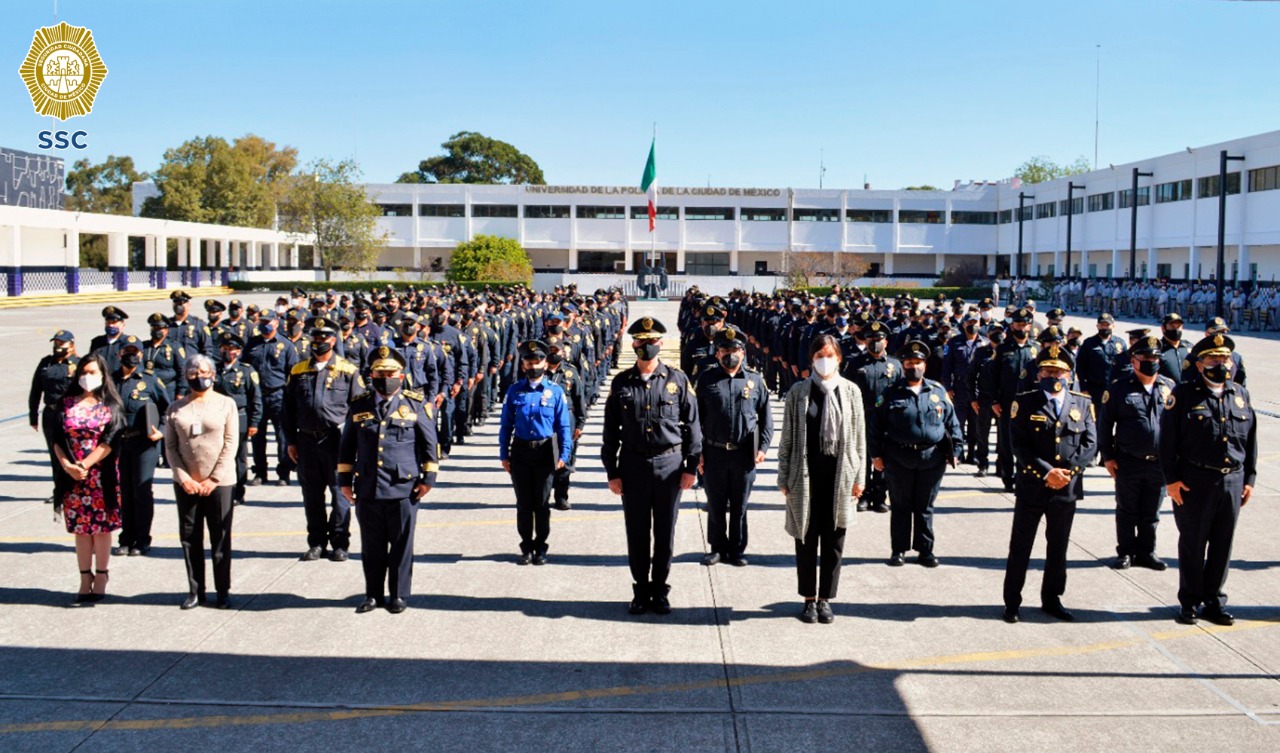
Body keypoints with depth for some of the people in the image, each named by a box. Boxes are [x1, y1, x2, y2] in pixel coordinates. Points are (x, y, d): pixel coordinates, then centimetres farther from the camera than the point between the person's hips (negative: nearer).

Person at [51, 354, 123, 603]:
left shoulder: (110, 405, 0)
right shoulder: (67, 403, 7)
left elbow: (110, 442, -9)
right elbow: (57, 439, 2)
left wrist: (85, 465, -17)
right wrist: (67, 465, -13)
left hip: (102, 477, -2)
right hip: (72, 477, 2)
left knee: (102, 528, 3)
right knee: (81, 529, 8)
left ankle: (101, 578, 15)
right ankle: (85, 578, 17)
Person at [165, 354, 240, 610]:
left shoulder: (226, 404, 2)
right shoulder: (176, 408, 8)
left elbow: (231, 444, -3)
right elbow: (170, 446, 5)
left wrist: (214, 479, -9)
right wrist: (183, 477, -8)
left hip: (219, 482, -2)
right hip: (186, 483, 2)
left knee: (220, 539, 2)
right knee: (190, 538, 6)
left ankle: (223, 591, 11)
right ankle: (195, 590, 17)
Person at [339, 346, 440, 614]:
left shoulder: (417, 404, 1)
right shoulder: (359, 406, 8)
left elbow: (429, 444, 3)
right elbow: (347, 446, 14)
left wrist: (428, 478, -2)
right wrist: (345, 480, 12)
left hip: (404, 489, -2)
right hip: (367, 489, 2)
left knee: (401, 545, 6)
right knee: (371, 546, 11)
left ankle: (399, 595, 19)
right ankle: (373, 594, 24)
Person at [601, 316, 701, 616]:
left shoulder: (678, 380, 0)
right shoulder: (621, 383, 2)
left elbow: (692, 424, 2)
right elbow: (611, 431, 5)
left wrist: (691, 466, -2)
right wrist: (612, 472, 1)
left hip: (670, 464, -1)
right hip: (633, 465, 1)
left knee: (665, 533, 7)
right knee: (637, 534, 8)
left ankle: (660, 591, 21)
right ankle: (641, 591, 21)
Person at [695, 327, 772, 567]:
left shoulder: (755, 379, 2)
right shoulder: (707, 379, 0)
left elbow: (766, 417, 5)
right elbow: (697, 417, 2)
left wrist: (763, 447, -4)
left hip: (744, 455, 0)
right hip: (714, 453, 0)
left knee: (739, 506, 10)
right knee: (715, 505, 10)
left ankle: (737, 550, 22)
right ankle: (717, 547, 25)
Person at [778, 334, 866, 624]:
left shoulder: (851, 391, 3)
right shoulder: (798, 391, 0)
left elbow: (859, 437, 5)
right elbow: (787, 437, 2)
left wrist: (859, 476, 3)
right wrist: (784, 477, 0)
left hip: (840, 474, 1)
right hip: (805, 475, -1)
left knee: (833, 541, 7)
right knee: (806, 539, 7)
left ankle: (825, 599, 20)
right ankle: (809, 599, 21)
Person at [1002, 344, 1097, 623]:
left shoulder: (1083, 404, 5)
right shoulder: (1024, 402, -5)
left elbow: (1090, 444, 0)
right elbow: (1019, 446, -12)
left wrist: (1068, 471, -14)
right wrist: (1047, 472, -20)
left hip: (1067, 489, 3)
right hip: (1031, 487, -3)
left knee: (1058, 548, 15)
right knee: (1020, 547, 6)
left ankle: (1052, 599, 30)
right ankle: (1012, 601, 17)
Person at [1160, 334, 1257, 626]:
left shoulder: (1240, 394, 9)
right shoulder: (1184, 394, -5)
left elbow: (1251, 439, 14)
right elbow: (1168, 439, -6)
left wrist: (1249, 478, 10)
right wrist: (1171, 478, -10)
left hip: (1232, 481, 4)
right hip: (1194, 481, -4)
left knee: (1222, 545, 11)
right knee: (1192, 544, 5)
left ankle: (1214, 600, 23)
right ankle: (1189, 602, 17)